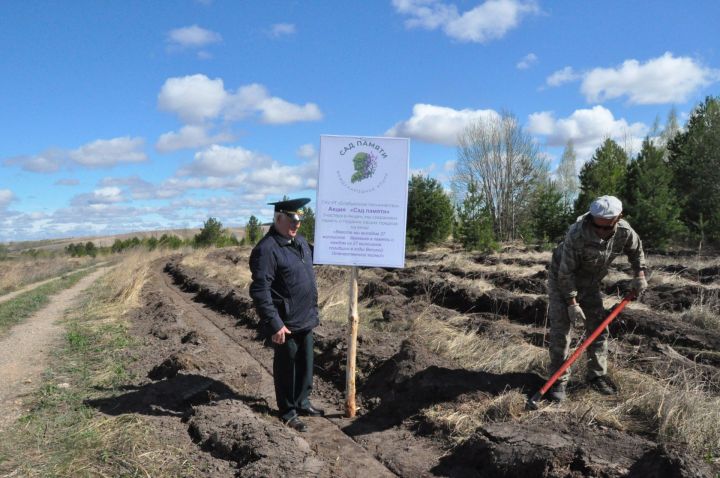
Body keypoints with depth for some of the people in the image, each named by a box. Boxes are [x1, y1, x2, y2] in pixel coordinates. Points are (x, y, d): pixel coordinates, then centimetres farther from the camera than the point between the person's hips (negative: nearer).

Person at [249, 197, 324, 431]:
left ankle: (303, 403, 37)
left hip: (305, 319, 8)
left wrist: (313, 310, 20)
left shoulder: (301, 241, 9)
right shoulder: (266, 249, -19)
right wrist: (274, 324, -24)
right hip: (285, 323, -8)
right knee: (286, 366, 8)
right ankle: (288, 412, 25)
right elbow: (260, 290, -23)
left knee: (305, 364, 19)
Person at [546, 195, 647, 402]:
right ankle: (559, 380, 1)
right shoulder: (576, 234, -35)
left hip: (590, 283, 5)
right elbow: (566, 273, -26)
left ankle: (597, 375, 23)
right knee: (560, 331, -8)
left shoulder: (624, 232, -18)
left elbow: (636, 250, 9)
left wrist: (639, 275, 4)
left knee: (598, 328, 7)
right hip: (562, 281, -5)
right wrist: (572, 304, -24)